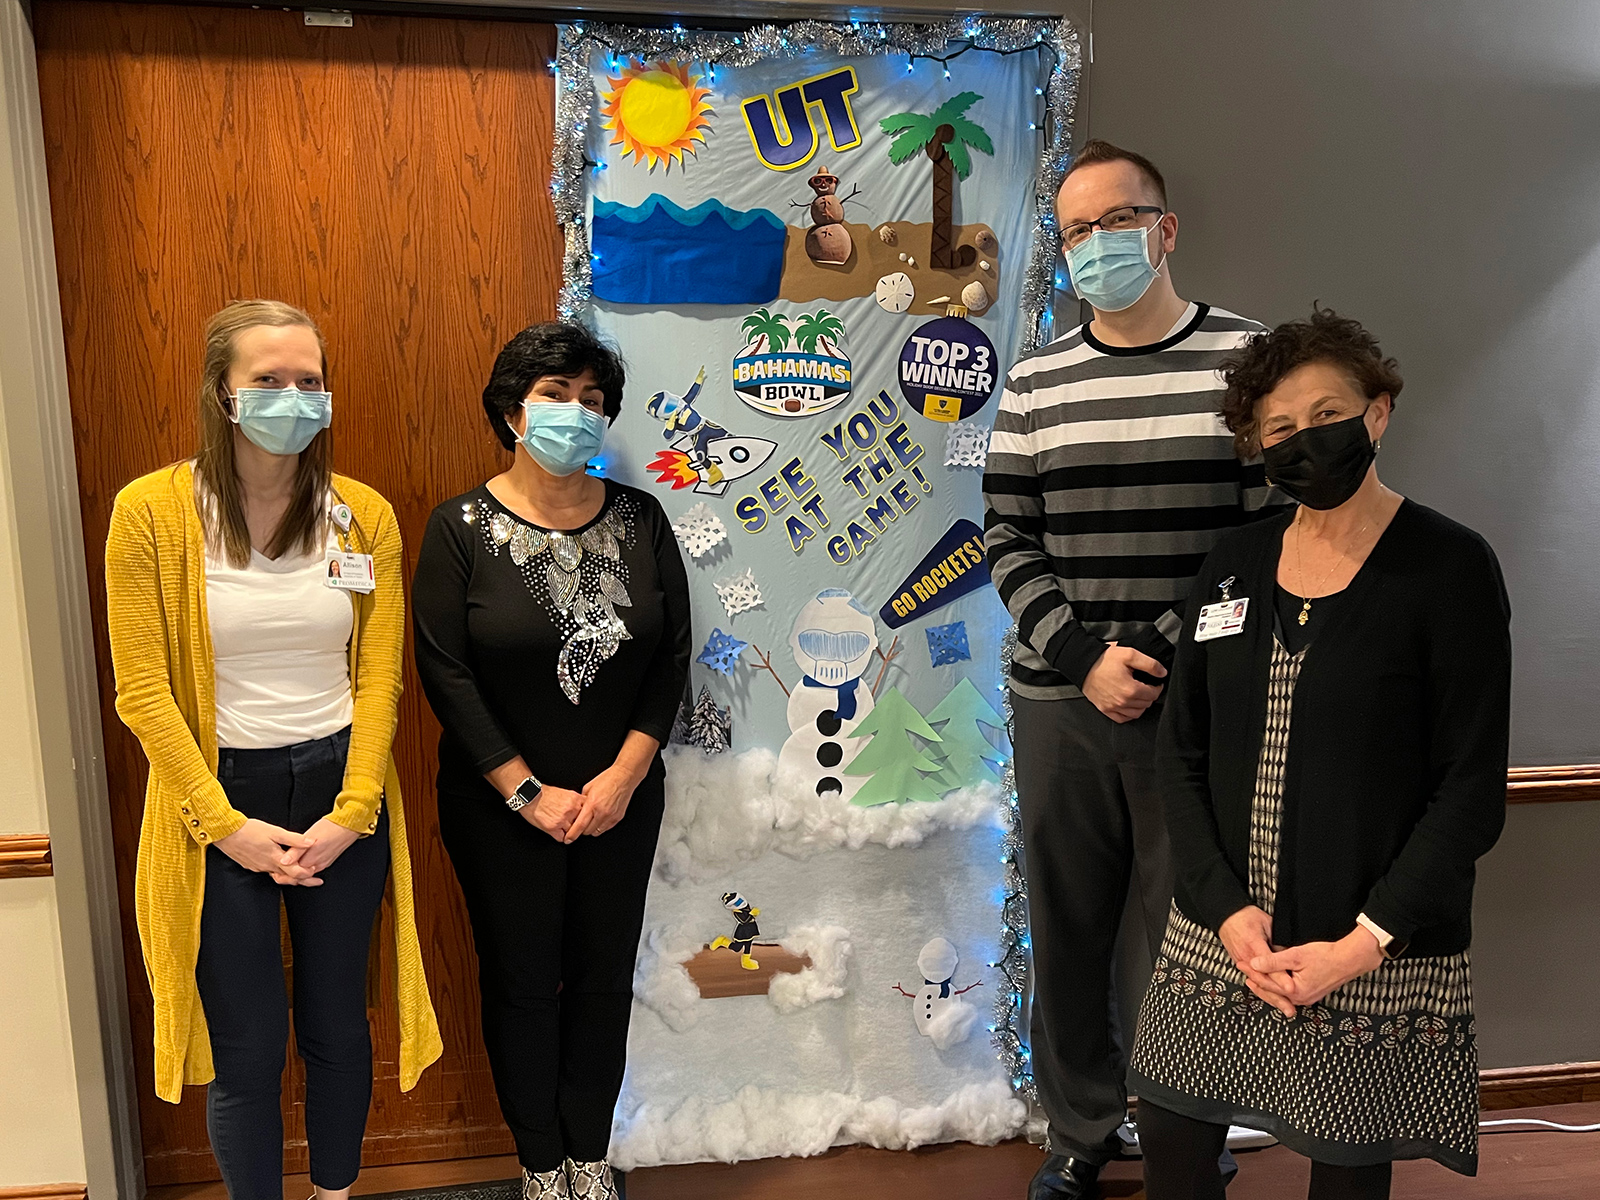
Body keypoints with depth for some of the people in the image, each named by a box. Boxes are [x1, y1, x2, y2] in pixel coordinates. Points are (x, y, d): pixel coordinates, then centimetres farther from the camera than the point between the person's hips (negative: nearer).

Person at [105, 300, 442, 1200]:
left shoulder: (365, 515, -2)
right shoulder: (151, 511, -9)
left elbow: (379, 677, -2)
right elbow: (143, 692, -8)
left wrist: (350, 814, -9)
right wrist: (226, 823, -11)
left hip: (341, 789, 2)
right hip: (218, 797, -2)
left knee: (339, 1026, 15)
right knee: (247, 1049, 7)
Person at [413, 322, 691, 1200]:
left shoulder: (640, 520, 0)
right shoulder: (462, 528, -8)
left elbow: (672, 655, -2)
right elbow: (444, 672, -11)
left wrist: (623, 775, -10)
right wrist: (528, 793, -14)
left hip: (621, 800, 3)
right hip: (500, 807, -2)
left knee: (605, 974, 13)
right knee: (523, 981, 11)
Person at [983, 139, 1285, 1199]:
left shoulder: (1248, 357, 0)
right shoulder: (1036, 384, 8)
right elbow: (1010, 544, 7)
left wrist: (1166, 659, -12)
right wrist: (1084, 658, -8)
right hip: (1059, 704, 3)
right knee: (1068, 932, 12)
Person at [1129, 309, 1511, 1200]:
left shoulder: (1449, 567, -7)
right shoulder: (1234, 567, 5)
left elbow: (1473, 787, -9)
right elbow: (1185, 752, 5)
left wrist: (1366, 942, -15)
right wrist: (1223, 907, -7)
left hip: (1381, 959, -3)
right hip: (1222, 936, 4)